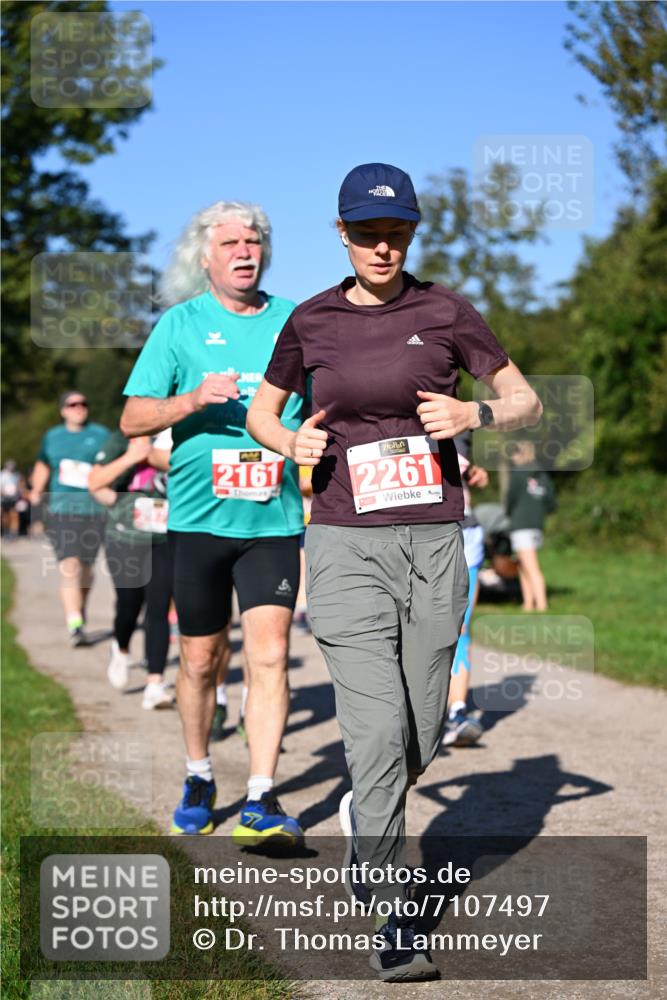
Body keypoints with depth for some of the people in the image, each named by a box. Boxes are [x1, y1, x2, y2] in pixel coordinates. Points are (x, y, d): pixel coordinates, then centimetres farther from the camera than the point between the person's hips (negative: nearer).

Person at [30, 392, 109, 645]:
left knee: (85, 566, 9)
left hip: (93, 511, 0)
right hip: (61, 509, 0)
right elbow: (43, 465, 27)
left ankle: (79, 608, 38)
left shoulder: (101, 435, 4)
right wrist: (37, 490, 11)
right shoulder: (52, 437, 12)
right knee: (68, 565, -14)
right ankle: (75, 624, -19)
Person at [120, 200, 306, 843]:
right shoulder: (181, 324, 4)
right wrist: (193, 398, -16)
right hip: (198, 518, 0)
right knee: (199, 661, 10)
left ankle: (262, 801, -7)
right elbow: (133, 419, -1)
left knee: (268, 655, -10)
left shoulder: (294, 322, 8)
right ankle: (198, 778, 29)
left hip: (274, 520, 0)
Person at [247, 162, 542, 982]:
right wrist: (291, 442, -4)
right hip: (346, 545, -1)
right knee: (379, 737, -12)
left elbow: (527, 402, 9)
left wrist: (473, 415, -12)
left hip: (434, 544, 1)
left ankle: (365, 818, 41)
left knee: (421, 741, 8)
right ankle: (392, 919, 0)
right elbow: (261, 412, 18)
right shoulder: (311, 321, 5)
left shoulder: (444, 311, 3)